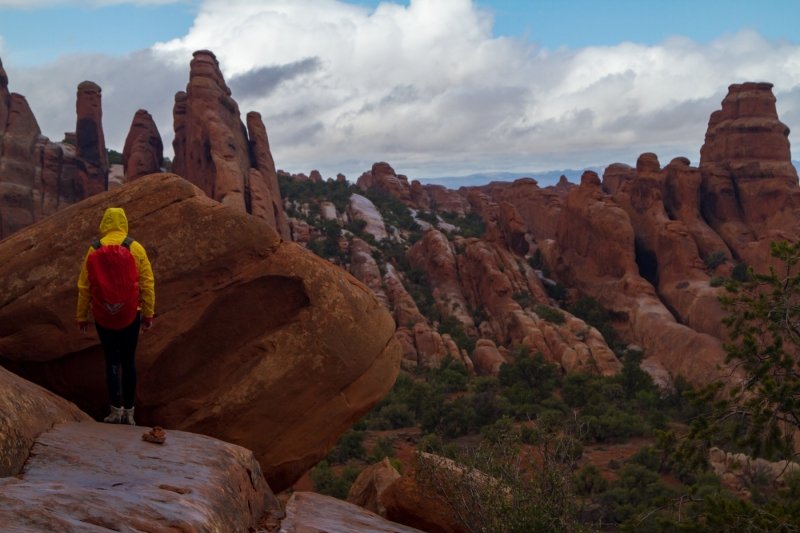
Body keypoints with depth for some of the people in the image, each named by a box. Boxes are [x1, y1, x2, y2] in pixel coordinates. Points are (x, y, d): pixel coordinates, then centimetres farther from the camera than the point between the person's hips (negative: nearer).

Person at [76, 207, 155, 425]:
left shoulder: (94, 251, -3)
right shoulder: (135, 248, -6)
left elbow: (84, 287, 0)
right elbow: (147, 283, -6)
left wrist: (82, 316, 9)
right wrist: (148, 313, 1)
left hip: (103, 317, 0)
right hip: (130, 315, 0)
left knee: (112, 361, 9)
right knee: (128, 360, 11)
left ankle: (116, 410, 0)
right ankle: (128, 411, 14)